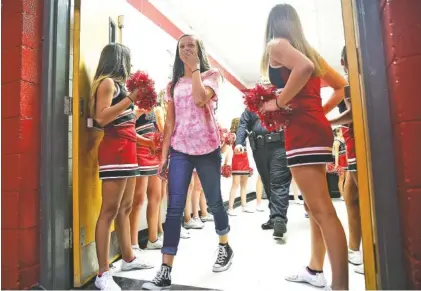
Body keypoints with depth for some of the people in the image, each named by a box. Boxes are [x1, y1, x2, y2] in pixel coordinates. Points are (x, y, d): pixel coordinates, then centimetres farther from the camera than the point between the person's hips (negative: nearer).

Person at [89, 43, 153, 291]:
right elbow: (101, 118, -18)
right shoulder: (107, 81, -4)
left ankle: (128, 258, 27)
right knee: (110, 211, -8)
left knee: (125, 208, 14)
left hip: (126, 149, 10)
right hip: (114, 149, -10)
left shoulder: (118, 83, 22)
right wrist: (131, 98, -18)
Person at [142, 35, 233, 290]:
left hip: (207, 149, -2)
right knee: (174, 209, -4)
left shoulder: (211, 75, 5)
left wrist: (194, 68, -6)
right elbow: (170, 122, 11)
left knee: (214, 202, 10)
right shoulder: (174, 83, 16)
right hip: (179, 150, 3)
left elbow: (200, 99, -18)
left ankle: (225, 247, 36)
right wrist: (164, 154, 6)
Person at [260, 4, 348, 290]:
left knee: (322, 210, -10)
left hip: (302, 130, -9)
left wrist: (278, 103, -13)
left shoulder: (276, 45, -1)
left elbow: (304, 67, -23)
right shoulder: (308, 49, 22)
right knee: (314, 206, 15)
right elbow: (342, 85, 25)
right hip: (315, 126, 9)